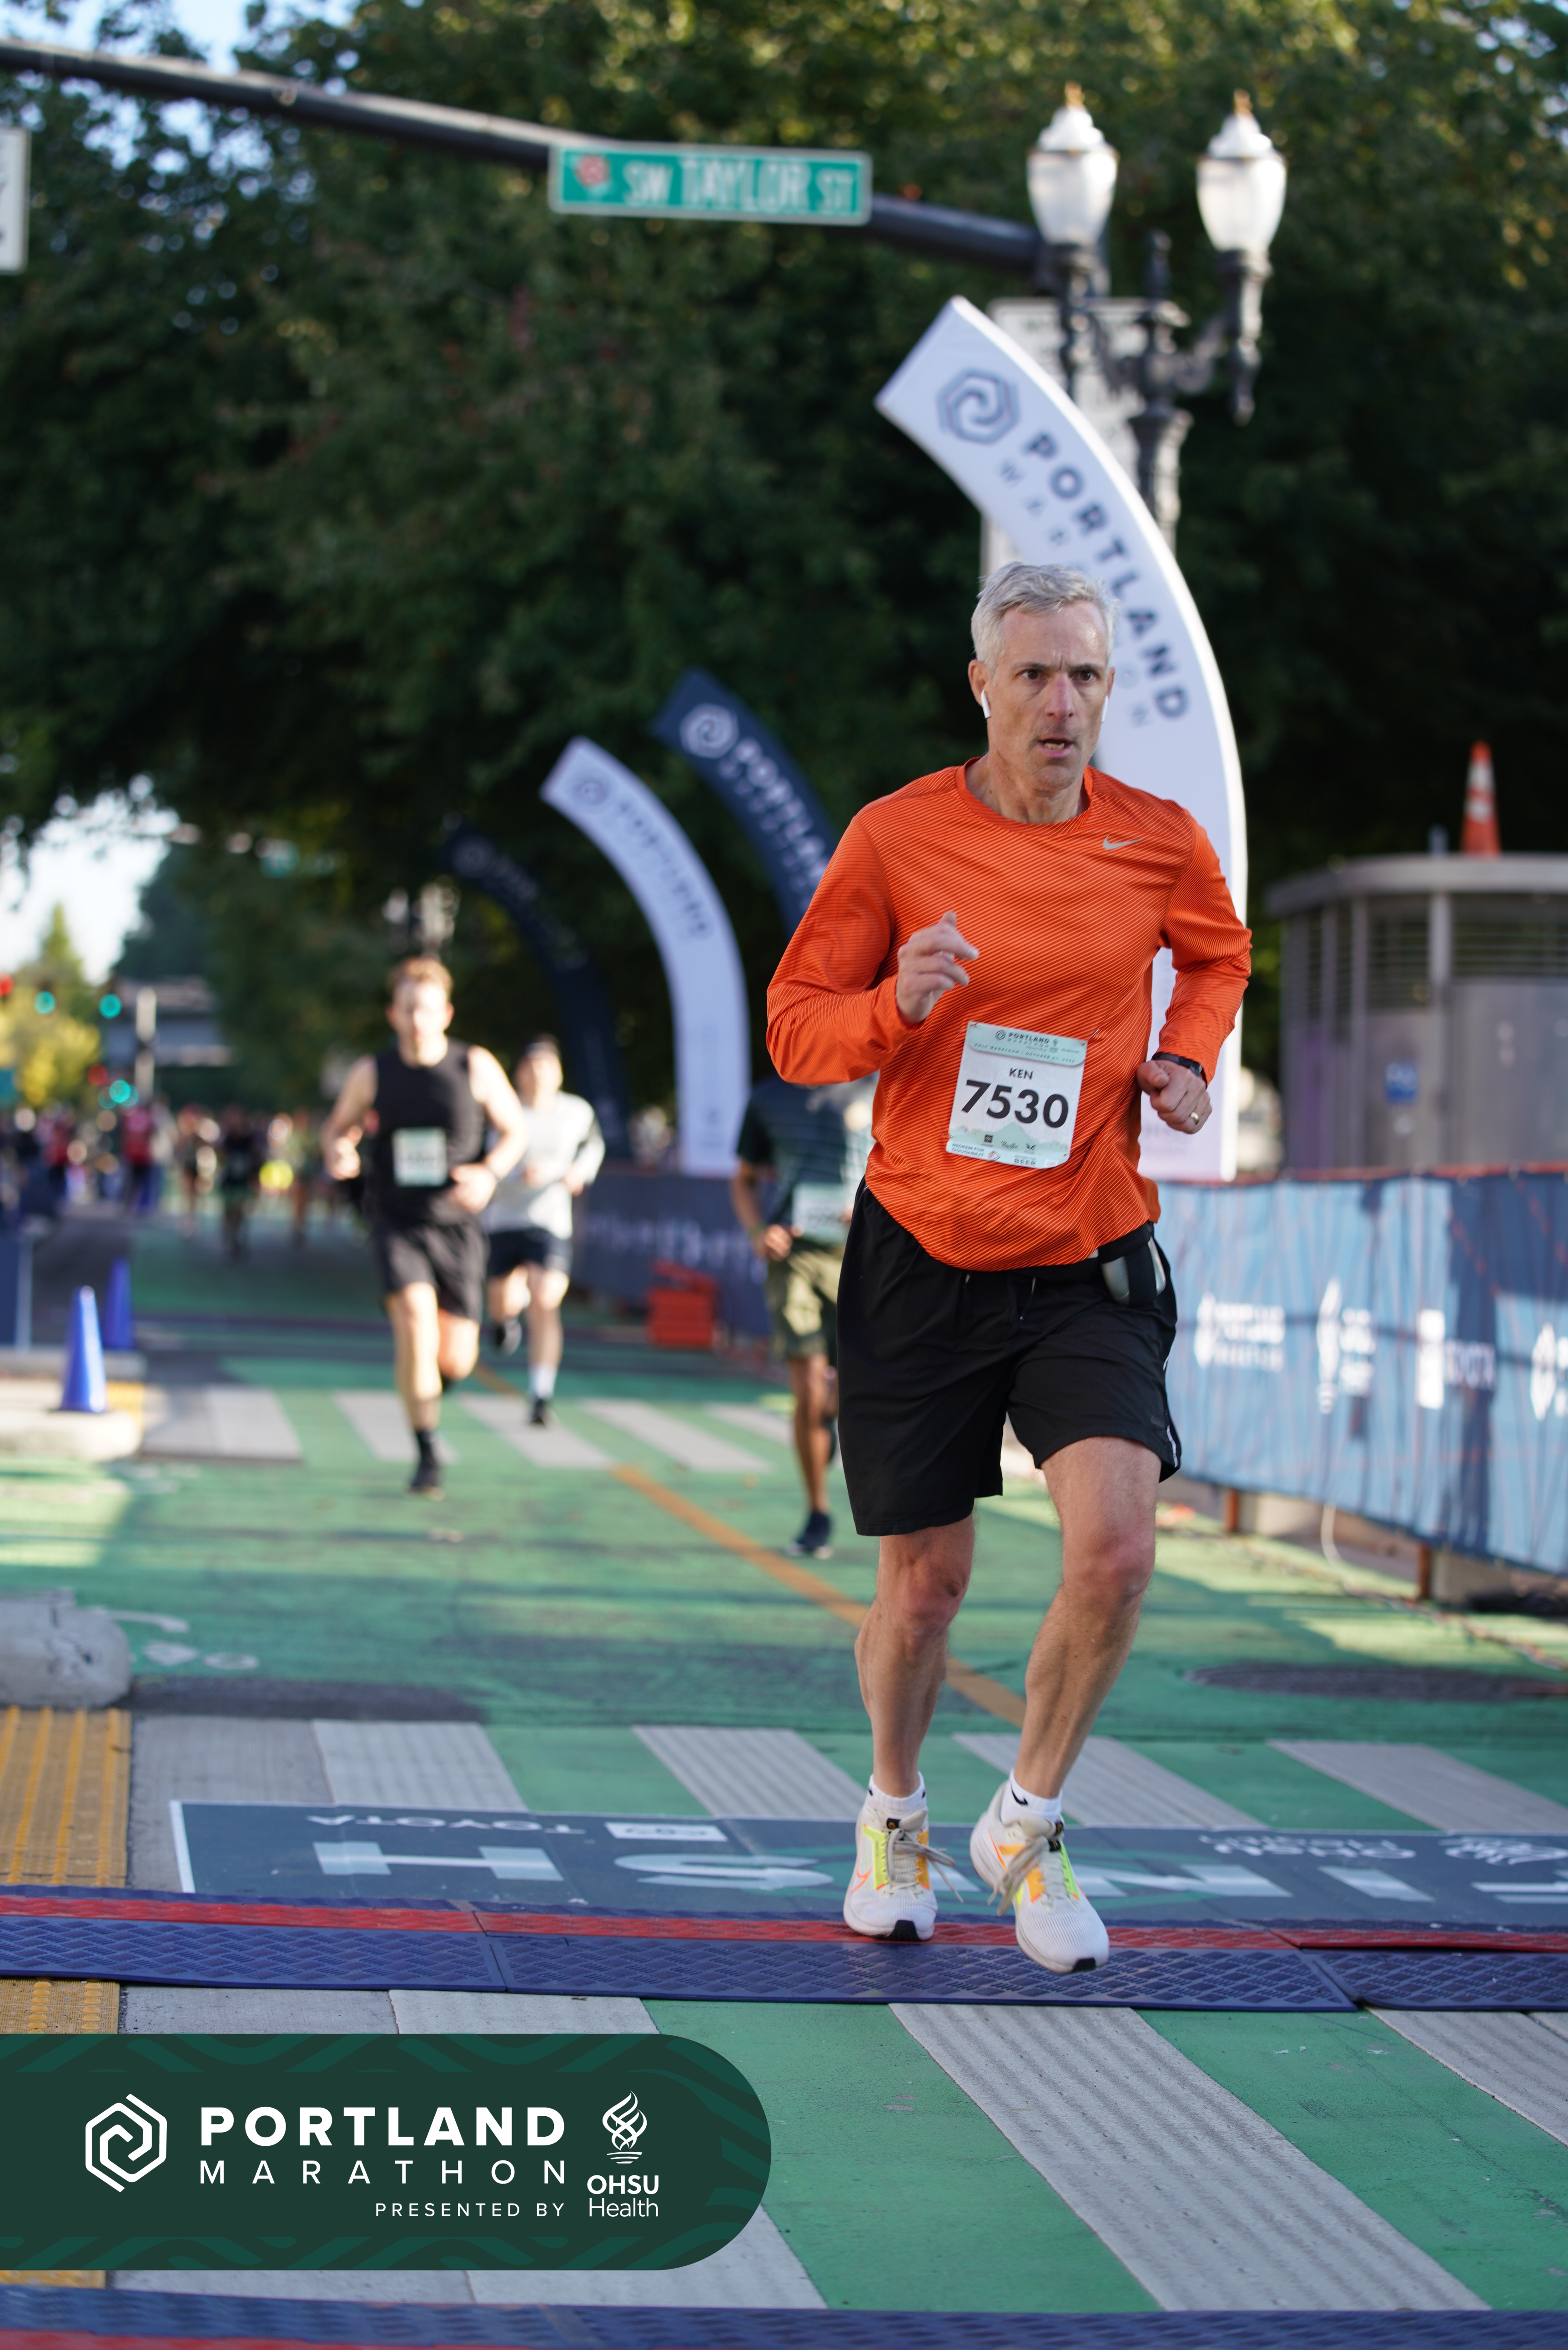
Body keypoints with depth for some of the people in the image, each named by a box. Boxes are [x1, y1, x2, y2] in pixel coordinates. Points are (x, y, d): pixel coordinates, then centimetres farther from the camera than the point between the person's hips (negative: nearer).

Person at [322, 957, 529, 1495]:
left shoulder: (475, 1067, -4)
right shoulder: (372, 1073, -2)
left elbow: (515, 1129, 5)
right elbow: (339, 1126, 12)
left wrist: (490, 1173, -15)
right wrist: (338, 1154, -12)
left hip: (456, 1227, 1)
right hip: (397, 1224, -1)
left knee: (456, 1360, 0)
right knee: (416, 1328, -24)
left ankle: (429, 1385, 40)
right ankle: (427, 1456, -12)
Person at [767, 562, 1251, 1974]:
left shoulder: (1160, 843, 0)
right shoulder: (895, 837, -6)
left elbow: (1217, 952, 23)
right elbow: (795, 1026, 0)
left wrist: (1189, 1061, 4)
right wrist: (896, 1007, -20)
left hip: (1091, 1267, 1)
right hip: (922, 1265, -1)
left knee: (1115, 1548, -18)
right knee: (924, 1585, 6)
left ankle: (1026, 1825, 6)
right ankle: (895, 1813, 37)